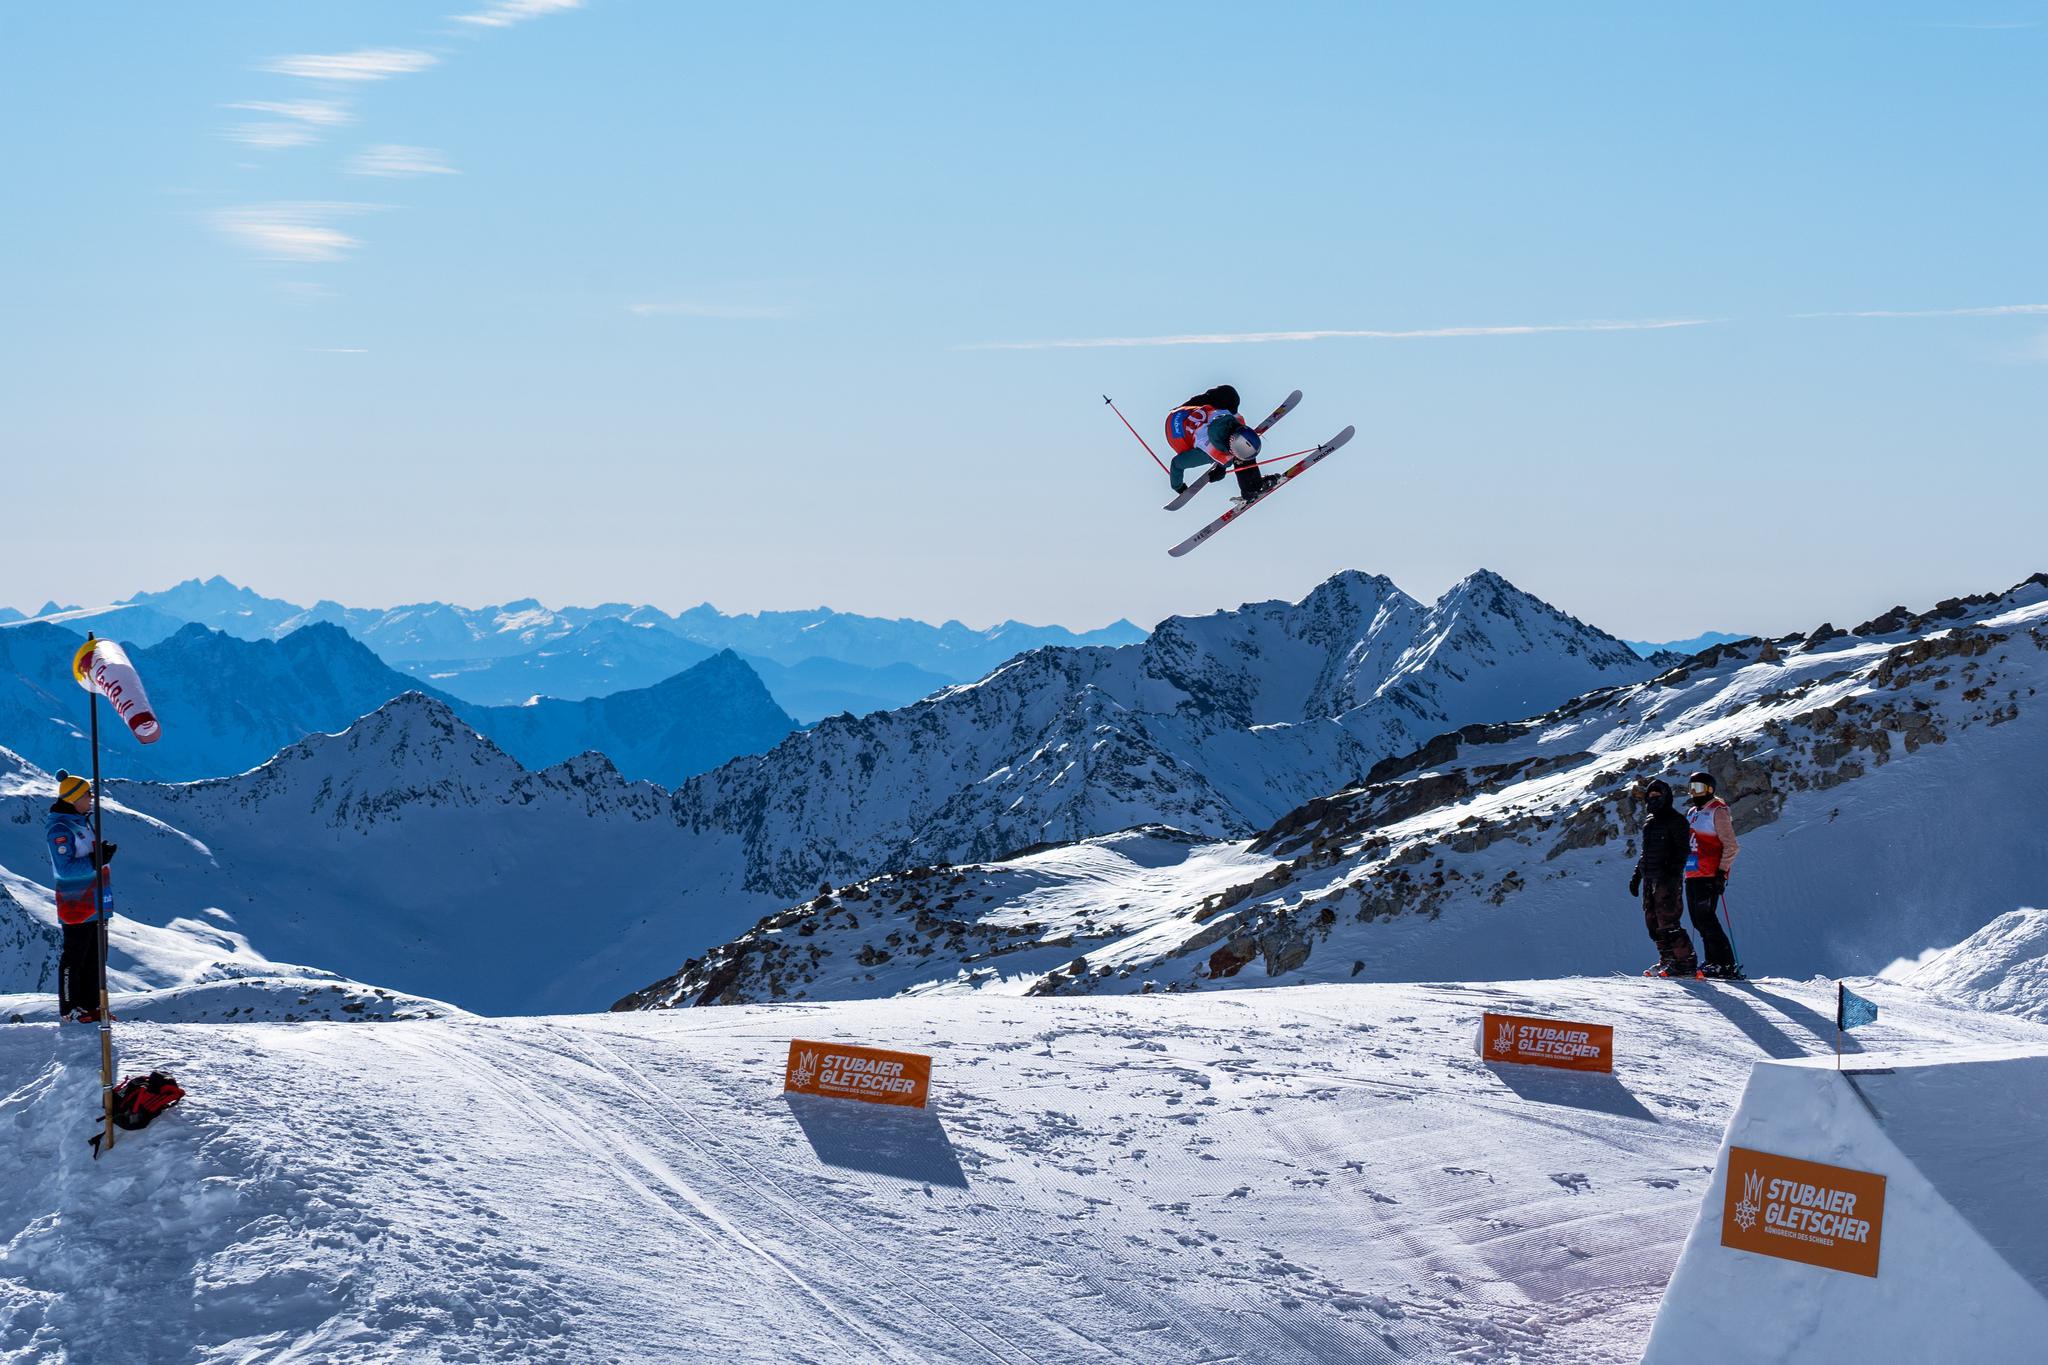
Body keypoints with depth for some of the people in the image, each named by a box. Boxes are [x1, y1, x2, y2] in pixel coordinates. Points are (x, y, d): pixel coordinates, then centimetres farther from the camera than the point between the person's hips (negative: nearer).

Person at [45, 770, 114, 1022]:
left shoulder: (81, 823, 15)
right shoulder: (60, 829, -15)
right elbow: (65, 868, -22)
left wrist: (102, 854, 5)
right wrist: (97, 860, -26)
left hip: (93, 904, 10)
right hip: (76, 905, -10)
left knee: (93, 956, 13)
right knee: (74, 956, -4)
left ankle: (89, 1005, 19)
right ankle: (69, 1009, 2)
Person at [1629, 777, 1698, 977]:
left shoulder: (1676, 820, -5)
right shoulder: (1649, 821, 19)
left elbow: (1683, 850, -11)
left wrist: (1673, 873, -20)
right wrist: (1637, 875, 22)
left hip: (1667, 878, -9)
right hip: (1650, 878, 9)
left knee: (1667, 920, -14)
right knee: (1653, 922, 6)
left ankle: (1686, 963, -12)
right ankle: (1668, 960, 11)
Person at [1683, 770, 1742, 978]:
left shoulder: (1718, 811, -6)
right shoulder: (1692, 812, 19)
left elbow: (1730, 846, -11)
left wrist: (1722, 872, -17)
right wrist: (1679, 870, 22)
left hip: (1709, 876, -9)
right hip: (1692, 875, 9)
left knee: (1706, 919, -14)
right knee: (1699, 921, 7)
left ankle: (1726, 964, -12)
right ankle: (1713, 962, 11)